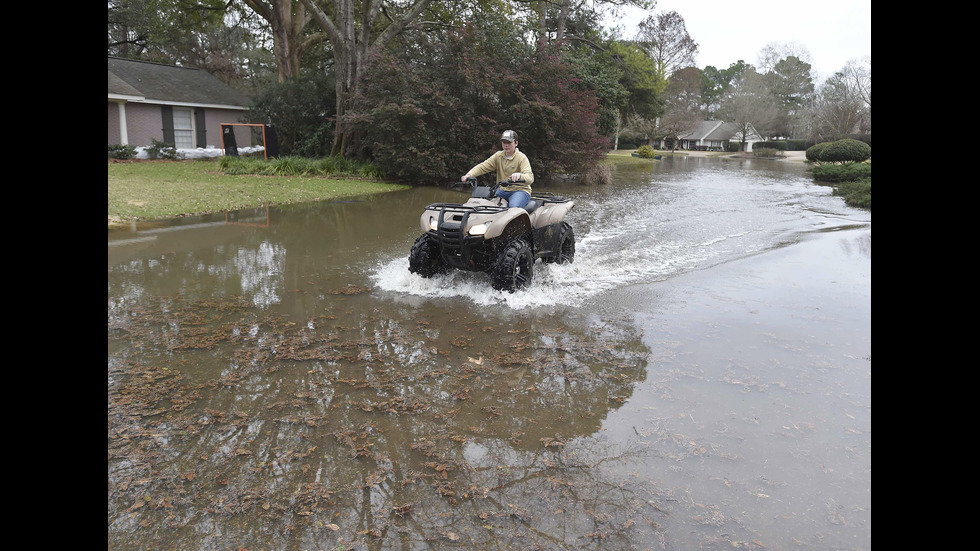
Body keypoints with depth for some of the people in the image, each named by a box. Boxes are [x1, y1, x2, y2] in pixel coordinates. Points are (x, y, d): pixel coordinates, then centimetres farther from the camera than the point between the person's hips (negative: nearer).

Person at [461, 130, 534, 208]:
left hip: (520, 190, -5)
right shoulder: (498, 156, 9)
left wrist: (519, 175, -46)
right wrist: (469, 175, -20)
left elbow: (530, 178, -21)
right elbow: (483, 167, 0)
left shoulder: (522, 158, -7)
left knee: (513, 206, -36)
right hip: (502, 190, 5)